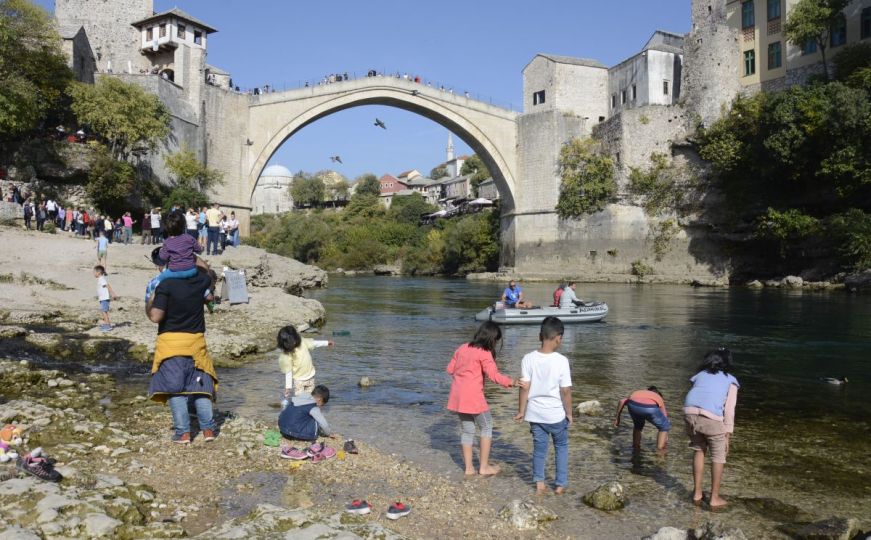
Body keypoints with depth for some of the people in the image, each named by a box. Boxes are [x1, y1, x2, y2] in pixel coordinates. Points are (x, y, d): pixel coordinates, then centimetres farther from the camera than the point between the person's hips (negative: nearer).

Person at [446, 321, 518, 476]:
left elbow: (450, 369, 14)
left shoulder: (462, 348, 10)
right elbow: (493, 375, -22)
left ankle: (469, 467, 20)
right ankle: (484, 466, 13)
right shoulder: (484, 353, -11)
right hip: (473, 397, -7)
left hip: (457, 397, 7)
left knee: (466, 430, 16)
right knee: (487, 427, 10)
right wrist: (510, 382, -19)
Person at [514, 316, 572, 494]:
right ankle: (561, 484, 22)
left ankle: (539, 483, 22)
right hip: (556, 414, -2)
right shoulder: (561, 361, -18)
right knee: (561, 447, 19)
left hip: (535, 413, 2)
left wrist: (521, 411, 4)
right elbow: (565, 391, -13)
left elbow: (525, 388, -7)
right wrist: (569, 413, 1)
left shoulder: (528, 359, -10)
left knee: (539, 447, 18)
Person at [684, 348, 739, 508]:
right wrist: (727, 434, 10)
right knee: (719, 455, 18)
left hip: (690, 412, 3)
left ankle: (697, 493, 30)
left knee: (699, 450, 26)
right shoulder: (731, 380, 20)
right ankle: (715, 498, 24)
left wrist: (690, 430, 27)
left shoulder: (700, 375, 29)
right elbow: (729, 410, 9)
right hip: (711, 417, -3)